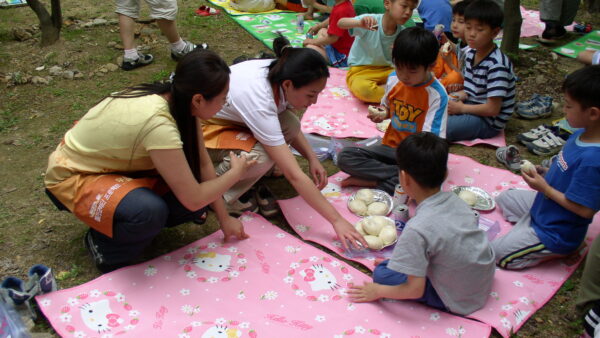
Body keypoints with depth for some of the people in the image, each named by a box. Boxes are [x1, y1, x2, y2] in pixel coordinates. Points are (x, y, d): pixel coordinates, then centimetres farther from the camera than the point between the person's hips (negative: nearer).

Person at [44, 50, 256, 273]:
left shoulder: (175, 99, -14)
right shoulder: (159, 125, -38)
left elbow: (203, 163, -4)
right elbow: (193, 200, -31)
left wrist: (224, 218, -1)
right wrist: (236, 173, -15)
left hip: (115, 164, 8)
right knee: (149, 212, -35)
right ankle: (103, 244, -3)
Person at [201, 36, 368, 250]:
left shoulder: (279, 73, -18)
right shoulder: (259, 101, -39)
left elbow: (291, 128, 4)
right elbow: (294, 176, -38)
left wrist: (312, 158, -11)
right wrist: (336, 221, -34)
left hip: (235, 119, 7)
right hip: (204, 128, -7)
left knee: (290, 125, -18)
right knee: (260, 155, -33)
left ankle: (254, 182, 0)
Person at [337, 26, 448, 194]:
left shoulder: (436, 94, -16)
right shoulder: (393, 80, 0)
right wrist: (381, 114, -4)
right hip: (390, 145, 5)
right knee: (345, 157, -17)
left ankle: (373, 182, -20)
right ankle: (401, 176, -21)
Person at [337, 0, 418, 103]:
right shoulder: (371, 20, -18)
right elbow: (340, 23, -31)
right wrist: (360, 23, -51)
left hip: (386, 70, 4)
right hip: (360, 71, -4)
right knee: (362, 88, -38)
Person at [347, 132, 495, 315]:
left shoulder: (418, 229, -30)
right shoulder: (455, 200, -9)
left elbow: (415, 289, -26)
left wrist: (377, 291, -8)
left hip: (459, 301, -7)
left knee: (382, 273, -4)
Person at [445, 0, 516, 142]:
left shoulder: (497, 65, -23)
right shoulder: (471, 54, 5)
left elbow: (492, 109, -24)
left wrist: (461, 108, -14)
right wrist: (458, 96, -5)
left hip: (488, 122, -9)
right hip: (472, 107, 9)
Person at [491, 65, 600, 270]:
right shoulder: (583, 134, -8)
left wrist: (544, 187, -21)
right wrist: (545, 172, -6)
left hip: (554, 234, -10)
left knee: (494, 253, -3)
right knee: (504, 199, 29)